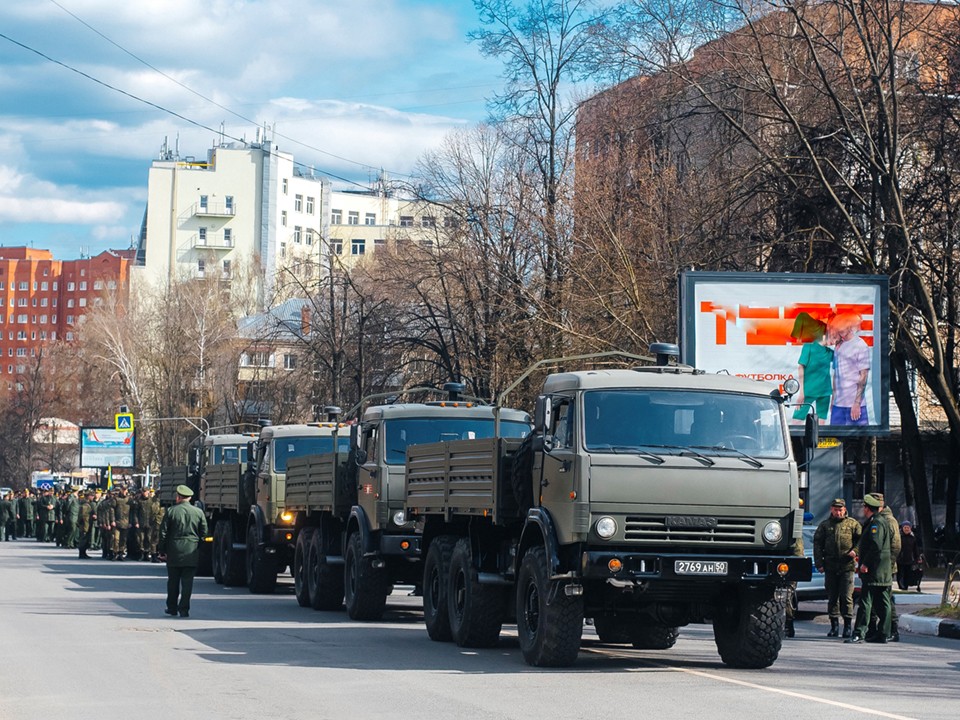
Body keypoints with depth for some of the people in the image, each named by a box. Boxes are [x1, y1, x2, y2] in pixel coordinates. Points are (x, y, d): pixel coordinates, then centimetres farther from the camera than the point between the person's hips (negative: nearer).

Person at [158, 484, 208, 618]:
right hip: (192, 553, 1)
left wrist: (162, 550, 6)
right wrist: (198, 548, 14)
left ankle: (172, 607, 21)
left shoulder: (171, 512, -3)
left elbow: (163, 532, -1)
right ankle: (184, 609, -4)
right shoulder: (199, 512, 2)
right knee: (187, 582, 0)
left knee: (173, 581, 12)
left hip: (174, 552, -1)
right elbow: (204, 533, 4)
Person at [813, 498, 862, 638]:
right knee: (832, 597, 6)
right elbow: (817, 544, 9)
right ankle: (834, 626, 13)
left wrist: (855, 550, -11)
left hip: (847, 566, -2)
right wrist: (819, 563, 0)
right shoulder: (824, 525, 12)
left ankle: (848, 626, 0)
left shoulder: (852, 524, 7)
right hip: (830, 567, 2)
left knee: (846, 597, -6)